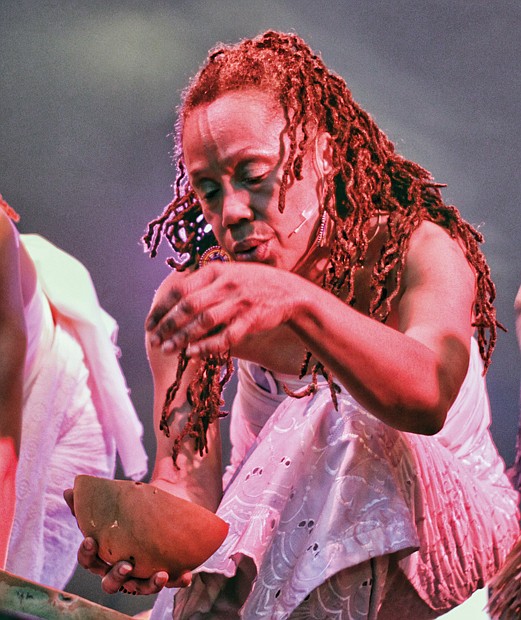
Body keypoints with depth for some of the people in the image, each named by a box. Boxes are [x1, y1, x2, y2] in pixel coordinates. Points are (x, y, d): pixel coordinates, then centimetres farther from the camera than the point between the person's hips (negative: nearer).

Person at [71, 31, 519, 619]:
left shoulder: (418, 250, -17)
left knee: (343, 435, -30)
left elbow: (428, 398, -38)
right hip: (300, 558, 2)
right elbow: (187, 474, -15)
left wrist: (299, 302, -56)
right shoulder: (190, 298, -7)